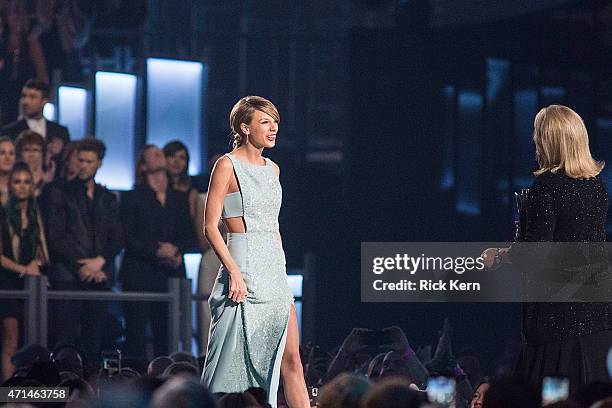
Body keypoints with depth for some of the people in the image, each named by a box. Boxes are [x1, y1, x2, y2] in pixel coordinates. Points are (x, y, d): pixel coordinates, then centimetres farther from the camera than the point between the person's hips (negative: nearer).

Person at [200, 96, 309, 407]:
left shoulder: (272, 169, 15)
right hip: (244, 269, -7)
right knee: (235, 359, -5)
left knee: (291, 360, 3)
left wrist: (281, 271, 16)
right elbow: (210, 227, -11)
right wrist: (234, 271, -19)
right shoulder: (227, 166, -7)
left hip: (274, 272, 7)